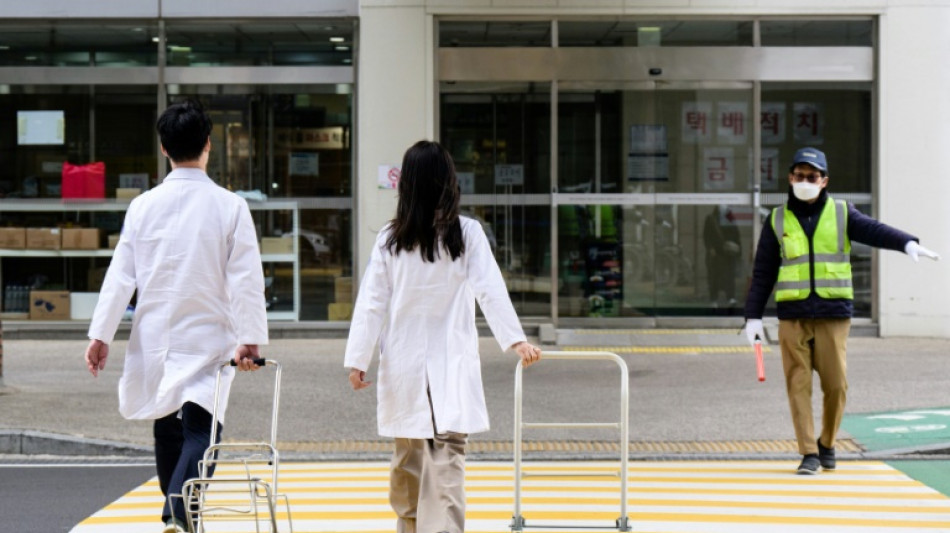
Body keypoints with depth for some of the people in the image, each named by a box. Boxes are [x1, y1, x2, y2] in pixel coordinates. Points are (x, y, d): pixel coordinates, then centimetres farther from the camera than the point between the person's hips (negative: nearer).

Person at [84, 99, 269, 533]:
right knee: (200, 431, -4)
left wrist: (100, 335, 0)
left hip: (154, 338, 3)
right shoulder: (230, 206, -7)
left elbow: (120, 275, -2)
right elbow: (246, 278, -10)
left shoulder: (144, 206, -1)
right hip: (209, 339, -3)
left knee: (167, 428, 17)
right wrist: (251, 338, -8)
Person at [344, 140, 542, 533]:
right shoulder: (467, 232, -4)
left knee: (407, 461, 15)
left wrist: (357, 360, 2)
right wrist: (516, 340, -10)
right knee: (447, 461, -6)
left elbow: (371, 303, -1)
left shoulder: (390, 238, 0)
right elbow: (491, 291, -10)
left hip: (404, 364, 2)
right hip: (453, 366, -2)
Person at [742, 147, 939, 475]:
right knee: (799, 385, -2)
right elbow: (763, 272, 9)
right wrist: (753, 316, 4)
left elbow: (874, 231, -11)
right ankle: (809, 453, 4)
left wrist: (907, 242, -30)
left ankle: (827, 444, 21)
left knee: (835, 384, -1)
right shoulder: (778, 220, 8)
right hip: (792, 316, 1)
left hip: (833, 315, 0)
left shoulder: (841, 214, 6)